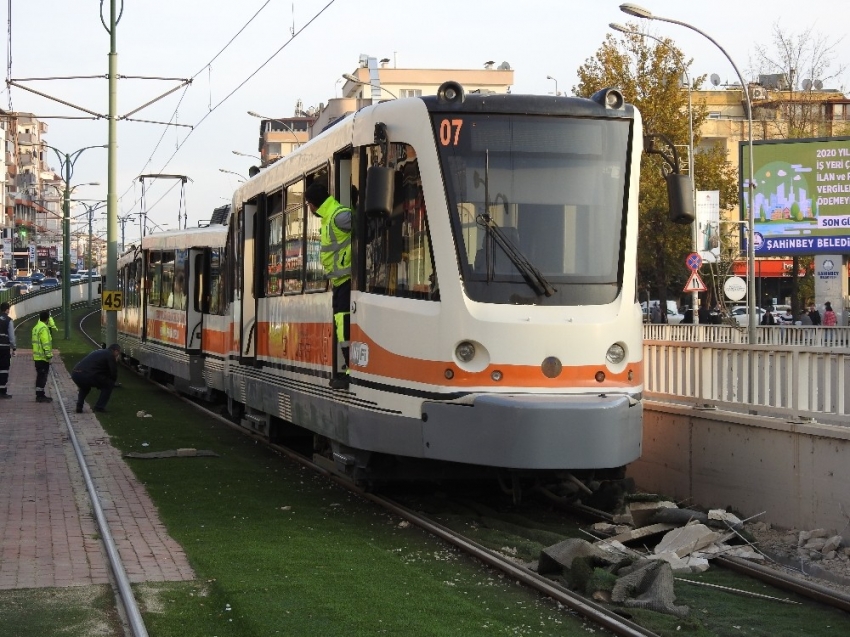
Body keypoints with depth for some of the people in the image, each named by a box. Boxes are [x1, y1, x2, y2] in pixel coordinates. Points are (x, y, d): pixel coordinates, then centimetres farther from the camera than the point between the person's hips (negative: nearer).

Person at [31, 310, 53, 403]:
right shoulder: (44, 328, -16)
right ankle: (40, 396, -7)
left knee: (40, 376, 15)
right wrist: (49, 355, -19)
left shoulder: (36, 328, 16)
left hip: (37, 356, 10)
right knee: (42, 377, -7)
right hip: (43, 357, -10)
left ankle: (40, 394, 20)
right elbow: (46, 343, -22)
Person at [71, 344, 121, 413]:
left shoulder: (98, 352, 32)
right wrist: (113, 381, 29)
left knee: (84, 387, 40)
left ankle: (79, 407, 24)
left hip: (74, 373, 8)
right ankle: (99, 407, 9)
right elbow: (113, 372, 7)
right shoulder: (110, 355, 6)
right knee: (109, 384, 13)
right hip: (87, 375, -8)